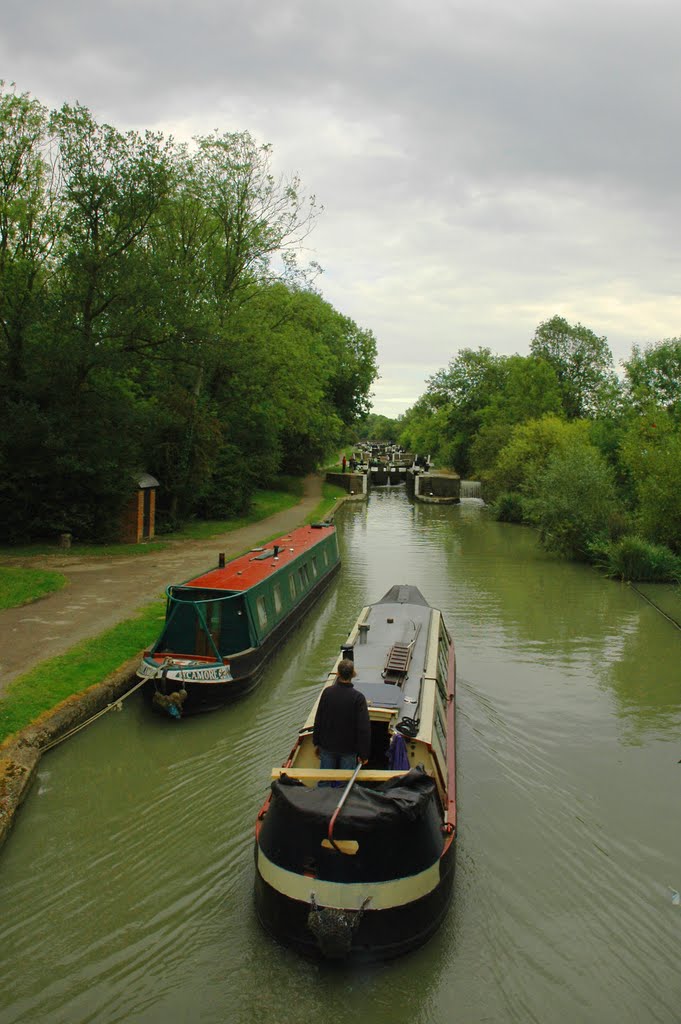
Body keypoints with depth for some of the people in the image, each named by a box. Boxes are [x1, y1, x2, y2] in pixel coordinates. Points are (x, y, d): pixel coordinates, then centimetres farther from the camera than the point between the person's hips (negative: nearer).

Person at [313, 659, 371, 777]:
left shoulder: (327, 692, -11)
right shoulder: (358, 697, -19)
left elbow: (318, 720, -2)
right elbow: (364, 728, -17)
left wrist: (316, 743, 10)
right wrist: (363, 753, -7)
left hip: (327, 746, 2)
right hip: (348, 749, -2)